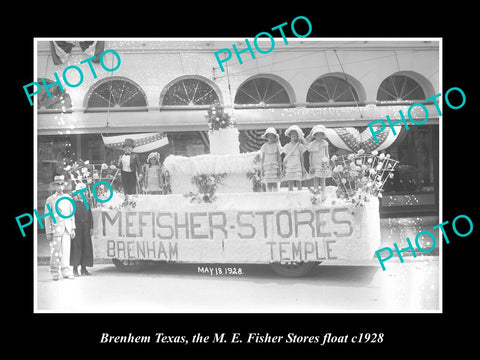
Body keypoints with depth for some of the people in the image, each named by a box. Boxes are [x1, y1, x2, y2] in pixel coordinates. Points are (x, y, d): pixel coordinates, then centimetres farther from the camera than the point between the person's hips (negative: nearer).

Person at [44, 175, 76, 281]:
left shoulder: (68, 198, 11)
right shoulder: (50, 200, 1)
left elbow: (72, 214, 13)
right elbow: (47, 217, -1)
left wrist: (73, 228, 8)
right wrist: (48, 232, -7)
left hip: (67, 229, 2)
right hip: (56, 229, -2)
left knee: (66, 250, -3)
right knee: (55, 251, 1)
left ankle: (66, 271, -2)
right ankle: (54, 273, 10)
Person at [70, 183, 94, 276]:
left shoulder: (87, 203, 17)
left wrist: (91, 227, 10)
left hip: (85, 227, 5)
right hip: (76, 227, -5)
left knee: (86, 247, 4)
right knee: (76, 247, -6)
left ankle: (84, 268, 13)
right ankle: (75, 269, -1)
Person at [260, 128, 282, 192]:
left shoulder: (277, 145, 4)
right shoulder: (264, 146, 8)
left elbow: (279, 157, 3)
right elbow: (263, 158, 9)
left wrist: (279, 168, -3)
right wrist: (262, 169, 3)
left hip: (275, 166, -1)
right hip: (267, 166, 1)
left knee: (275, 184, -6)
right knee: (268, 185, -4)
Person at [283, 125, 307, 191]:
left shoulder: (300, 145, 3)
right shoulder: (287, 146, 8)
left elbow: (301, 157, 6)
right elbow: (285, 158, 12)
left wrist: (303, 167, 3)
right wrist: (284, 167, 8)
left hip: (297, 166, -2)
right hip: (289, 167, 2)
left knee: (298, 182, -4)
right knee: (290, 184, 2)